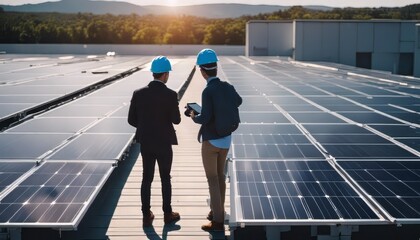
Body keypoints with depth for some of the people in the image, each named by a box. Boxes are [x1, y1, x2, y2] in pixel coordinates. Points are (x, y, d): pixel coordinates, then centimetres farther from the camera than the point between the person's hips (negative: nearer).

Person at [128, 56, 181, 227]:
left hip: (145, 143, 3)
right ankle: (167, 214, 23)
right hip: (163, 143, -3)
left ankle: (147, 216, 19)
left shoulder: (139, 93, -7)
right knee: (165, 178, 12)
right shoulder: (170, 95, -17)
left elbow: (132, 120, -2)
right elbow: (176, 120, -8)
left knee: (147, 179, 12)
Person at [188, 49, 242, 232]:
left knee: (212, 179, 1)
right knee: (220, 175, 20)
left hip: (211, 140, -7)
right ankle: (218, 211, 32)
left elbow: (205, 118, -25)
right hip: (225, 139, 7)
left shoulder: (208, 91, -21)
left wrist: (194, 117, -4)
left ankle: (217, 220, 5)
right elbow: (238, 102, 23)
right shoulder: (227, 87, 1)